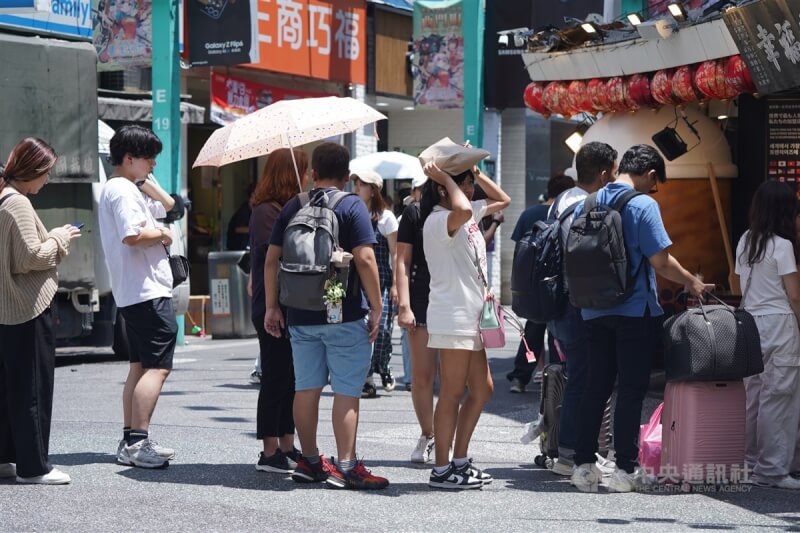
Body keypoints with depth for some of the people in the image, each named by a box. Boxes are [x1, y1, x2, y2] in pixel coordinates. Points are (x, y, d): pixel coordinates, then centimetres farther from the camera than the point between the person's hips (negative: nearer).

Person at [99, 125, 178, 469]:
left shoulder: (128, 189, 19)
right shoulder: (123, 190, -13)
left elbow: (168, 205, 30)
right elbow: (132, 235, -28)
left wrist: (146, 180, 18)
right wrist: (162, 234, -11)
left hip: (133, 294, 11)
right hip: (148, 290, -11)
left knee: (140, 365, 14)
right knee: (158, 366, -13)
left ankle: (130, 441, 17)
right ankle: (138, 442, -17)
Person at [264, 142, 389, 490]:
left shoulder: (292, 208, 8)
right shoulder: (351, 206, -6)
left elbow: (272, 259, 7)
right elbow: (364, 258, -14)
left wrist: (272, 306, 14)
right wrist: (376, 307, -9)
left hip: (300, 315, 5)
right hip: (344, 315, -5)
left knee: (306, 388, 12)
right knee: (346, 390, -3)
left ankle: (309, 462, 20)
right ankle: (346, 467, -7)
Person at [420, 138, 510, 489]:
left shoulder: (469, 214, 14)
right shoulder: (438, 220, -16)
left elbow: (502, 200, 28)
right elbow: (462, 211, -39)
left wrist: (475, 173, 15)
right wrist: (446, 179, -24)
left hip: (470, 318, 10)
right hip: (452, 318, -10)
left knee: (481, 389, 14)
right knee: (452, 394, -6)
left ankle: (459, 461, 20)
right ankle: (442, 470, -1)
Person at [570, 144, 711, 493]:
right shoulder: (642, 204, -10)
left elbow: (571, 257, 11)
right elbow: (660, 261, -14)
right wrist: (691, 283, 1)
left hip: (594, 311, 6)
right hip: (635, 311, -6)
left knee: (596, 386, 11)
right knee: (632, 389, 1)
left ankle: (584, 465, 10)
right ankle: (625, 469, 2)